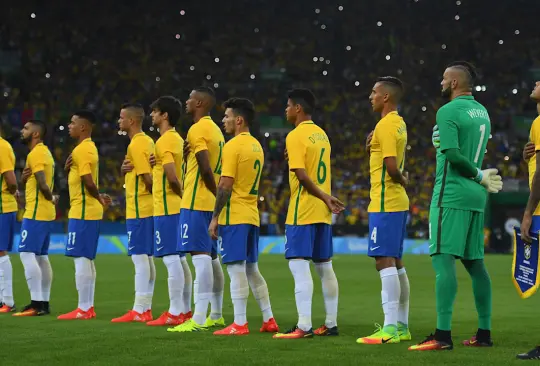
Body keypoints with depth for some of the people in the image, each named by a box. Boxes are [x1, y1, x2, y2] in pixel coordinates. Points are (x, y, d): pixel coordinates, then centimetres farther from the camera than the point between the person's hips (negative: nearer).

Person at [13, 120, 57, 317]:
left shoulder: (35, 154, -13)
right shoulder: (45, 152, 18)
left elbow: (42, 183, -23)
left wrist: (51, 198, -6)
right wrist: (25, 176, -2)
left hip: (35, 212, -10)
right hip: (45, 212, 10)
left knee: (27, 254, -11)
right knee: (41, 256, 11)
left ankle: (36, 304, -16)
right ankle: (44, 302, 13)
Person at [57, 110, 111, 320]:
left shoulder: (82, 150, -14)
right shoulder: (89, 148, 17)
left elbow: (88, 181, -21)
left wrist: (99, 199, -5)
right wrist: (68, 168, 1)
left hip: (82, 211, -10)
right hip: (89, 211, 10)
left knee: (80, 259, -9)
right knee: (86, 259, 11)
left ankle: (83, 309, -9)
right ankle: (88, 307, 14)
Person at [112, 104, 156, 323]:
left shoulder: (136, 144, -13)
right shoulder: (147, 141, 15)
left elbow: (147, 177, -19)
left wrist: (153, 193, -1)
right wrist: (125, 169, -1)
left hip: (138, 210, -10)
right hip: (148, 208, 10)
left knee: (139, 258, -9)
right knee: (147, 258, 10)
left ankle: (139, 311, -9)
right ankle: (146, 308, 14)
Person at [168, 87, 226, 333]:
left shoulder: (197, 130, -11)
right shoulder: (215, 130, 18)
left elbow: (205, 168, -19)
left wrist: (217, 193, -11)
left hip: (196, 201, -10)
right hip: (211, 202, 10)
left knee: (200, 255, -14)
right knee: (211, 257, 13)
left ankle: (198, 319, -19)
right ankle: (216, 315, 19)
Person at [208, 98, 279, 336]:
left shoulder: (233, 146, -12)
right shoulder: (257, 146, 15)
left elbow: (225, 185, -17)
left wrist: (214, 218, -13)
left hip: (234, 217, -8)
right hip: (252, 216, 8)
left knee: (236, 269, -7)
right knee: (252, 269, 14)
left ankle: (239, 324, -8)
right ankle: (269, 320, 14)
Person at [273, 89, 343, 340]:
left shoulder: (295, 136, -11)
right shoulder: (321, 134, 15)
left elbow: (302, 175, -19)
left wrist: (324, 198, -12)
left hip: (302, 213, -9)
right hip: (322, 214, 9)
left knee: (299, 266, -10)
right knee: (325, 267, 12)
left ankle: (304, 326, -15)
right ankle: (331, 324, 16)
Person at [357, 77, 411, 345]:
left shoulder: (385, 125, -14)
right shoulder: (399, 124, 16)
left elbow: (391, 166, -21)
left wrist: (402, 180, -4)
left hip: (385, 203, -10)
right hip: (398, 202, 10)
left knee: (384, 261, -12)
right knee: (395, 263, 13)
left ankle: (390, 329, -16)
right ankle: (401, 326, 17)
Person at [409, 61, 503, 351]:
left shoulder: (448, 112, -11)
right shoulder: (482, 112, 16)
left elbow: (452, 153, -20)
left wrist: (480, 176, -9)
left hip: (451, 195, -8)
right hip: (476, 196, 9)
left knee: (443, 259, -11)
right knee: (474, 262, 12)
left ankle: (443, 335, -18)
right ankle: (484, 333, 14)